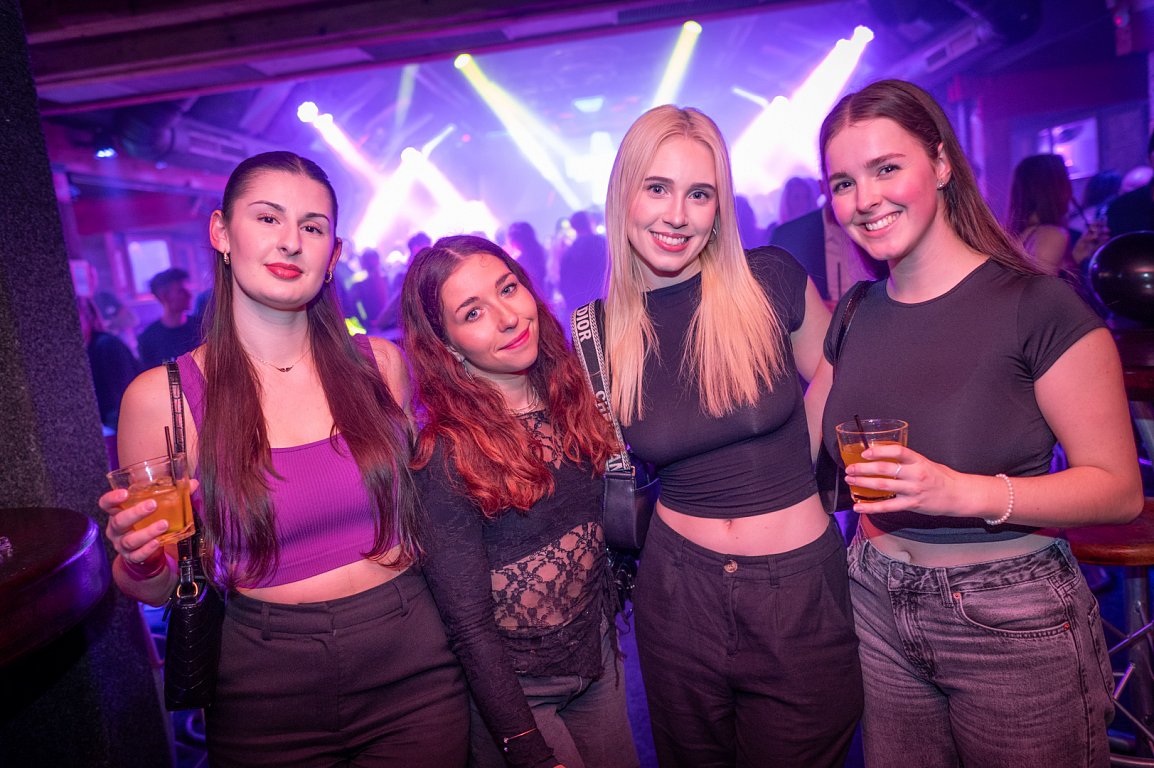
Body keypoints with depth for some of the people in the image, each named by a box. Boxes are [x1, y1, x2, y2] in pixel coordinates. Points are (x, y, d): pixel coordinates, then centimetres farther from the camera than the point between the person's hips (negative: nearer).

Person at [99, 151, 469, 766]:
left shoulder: (379, 365, -4)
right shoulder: (160, 398, -10)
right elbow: (158, 587, 0)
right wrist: (140, 560, -20)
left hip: (413, 672, 2)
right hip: (265, 699, -1)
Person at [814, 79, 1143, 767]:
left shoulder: (1040, 307, -14)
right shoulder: (856, 316, 2)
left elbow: (1119, 489, -15)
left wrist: (963, 492, -27)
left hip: (1013, 625, -4)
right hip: (879, 611, 5)